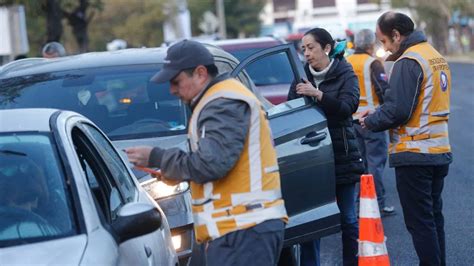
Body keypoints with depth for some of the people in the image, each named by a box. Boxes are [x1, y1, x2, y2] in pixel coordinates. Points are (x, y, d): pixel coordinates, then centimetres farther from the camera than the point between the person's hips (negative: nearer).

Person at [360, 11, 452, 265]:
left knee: (419, 222, -4)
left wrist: (370, 121, -4)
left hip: (414, 155, -9)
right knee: (434, 217, 17)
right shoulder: (436, 57, 14)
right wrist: (377, 115, 12)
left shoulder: (408, 62, -15)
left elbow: (397, 110, -22)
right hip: (440, 152, 9)